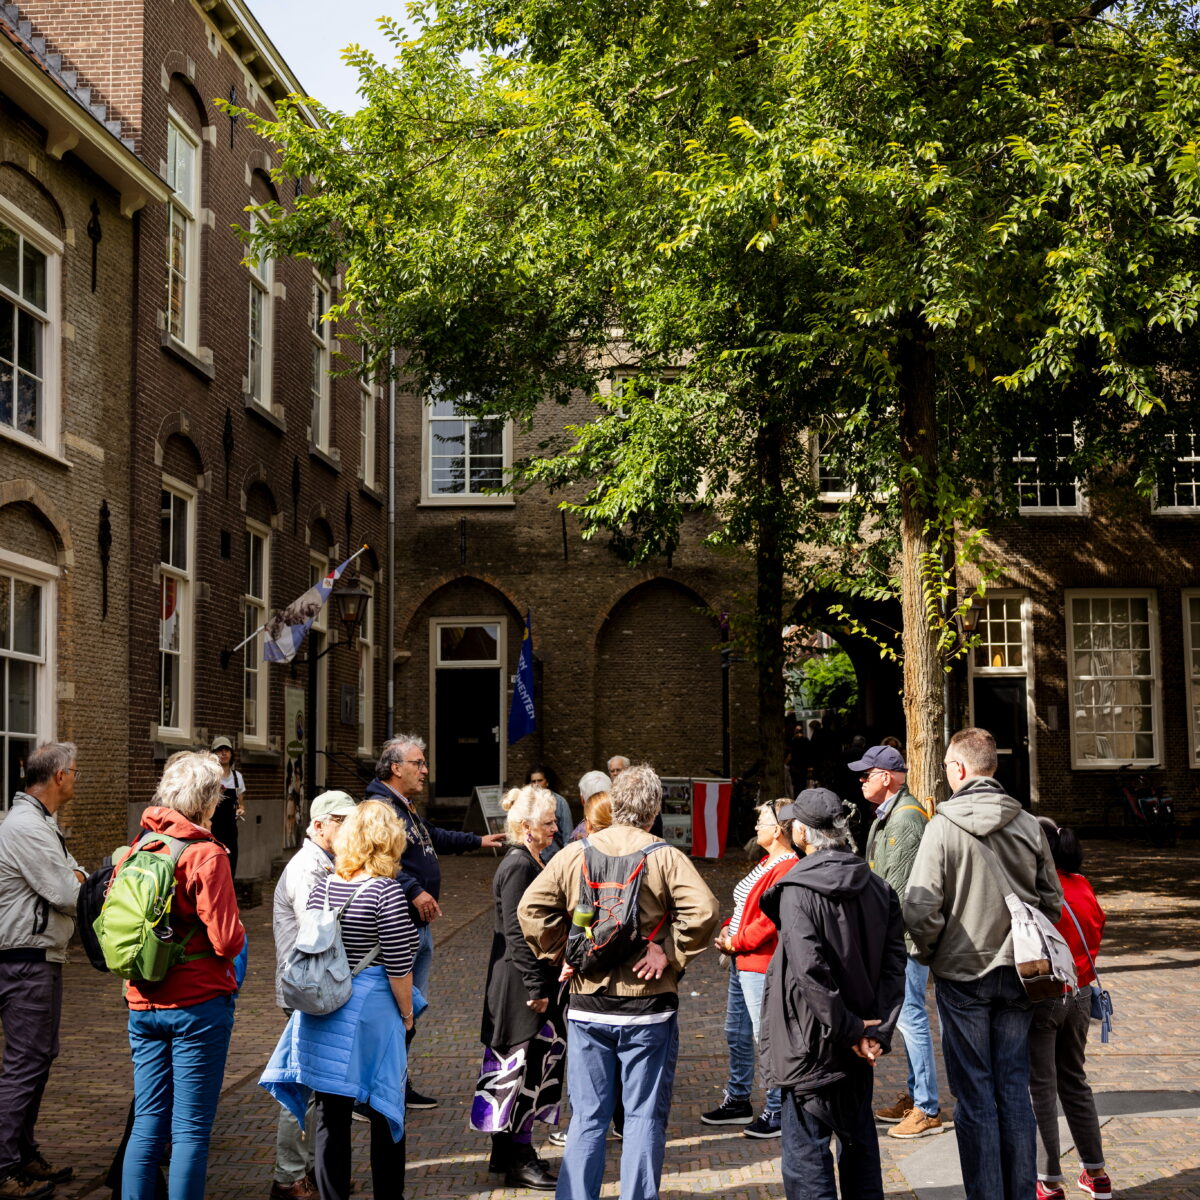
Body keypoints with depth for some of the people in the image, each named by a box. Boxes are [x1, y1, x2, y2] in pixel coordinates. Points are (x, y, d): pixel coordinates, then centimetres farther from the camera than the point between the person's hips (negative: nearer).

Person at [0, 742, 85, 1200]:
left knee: (39, 1057, 16)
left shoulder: (42, 824, 16)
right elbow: (67, 894, -21)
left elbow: (73, 877, 18)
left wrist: (80, 881, -3)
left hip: (40, 958, 11)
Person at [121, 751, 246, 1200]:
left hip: (143, 1005, 6)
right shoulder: (207, 855, -14)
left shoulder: (134, 850, 4)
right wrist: (239, 932, 4)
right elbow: (226, 941, -17)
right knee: (191, 1130, 1)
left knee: (147, 1125, 13)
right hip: (198, 1003, -6)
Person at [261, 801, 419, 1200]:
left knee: (330, 1115, 9)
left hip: (321, 1013, 5)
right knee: (386, 1114, 11)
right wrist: (406, 1013, 1)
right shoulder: (386, 891, -14)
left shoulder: (321, 887, 3)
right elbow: (398, 967, -13)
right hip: (370, 1014, -4)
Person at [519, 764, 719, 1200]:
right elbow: (703, 910, -19)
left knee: (587, 1118, 11)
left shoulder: (573, 853, 1)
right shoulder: (665, 856, -7)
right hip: (649, 1007, -3)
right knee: (645, 1117, 7)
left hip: (587, 1007, 3)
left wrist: (560, 952, 4)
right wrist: (670, 952, -10)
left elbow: (531, 908, -3)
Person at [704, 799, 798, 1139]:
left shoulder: (787, 869, -19)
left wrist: (736, 942, -14)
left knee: (765, 1036, -3)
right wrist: (727, 932, 5)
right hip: (741, 961, 11)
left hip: (761, 965, -11)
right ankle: (737, 1100, 32)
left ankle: (776, 1111, 7)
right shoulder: (766, 864, 14)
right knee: (737, 1033, 19)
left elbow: (769, 921, -24)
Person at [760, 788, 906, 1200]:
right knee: (860, 1142, 20)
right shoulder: (877, 887, 3)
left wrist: (849, 1030, -16)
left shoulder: (797, 890, -16)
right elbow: (894, 962, -2)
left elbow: (809, 972, -24)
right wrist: (878, 1030, -6)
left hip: (809, 1043, -6)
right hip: (859, 1046, 6)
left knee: (806, 1151, 1)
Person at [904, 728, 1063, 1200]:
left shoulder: (943, 825, -13)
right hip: (1016, 975, 4)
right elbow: (1052, 901, 5)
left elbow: (920, 908, -17)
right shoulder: (1029, 825, -1)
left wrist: (929, 952, 1)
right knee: (1014, 1087, 12)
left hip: (961, 973, -4)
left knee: (974, 1094, 4)